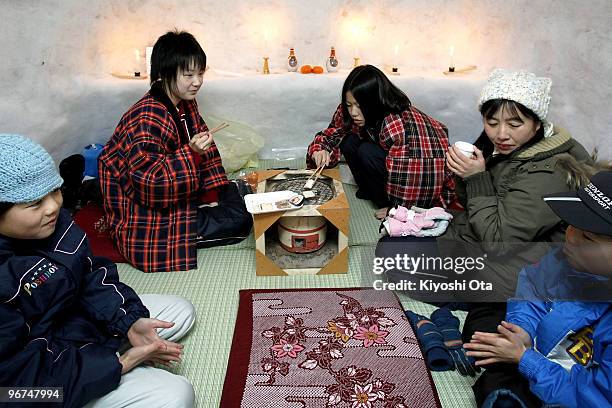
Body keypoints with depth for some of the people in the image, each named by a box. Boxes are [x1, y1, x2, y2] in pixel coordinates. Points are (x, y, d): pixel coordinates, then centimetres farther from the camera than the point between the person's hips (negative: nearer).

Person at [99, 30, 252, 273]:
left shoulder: (185, 104, 4)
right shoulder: (147, 120, -25)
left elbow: (204, 148, 11)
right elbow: (150, 183, -28)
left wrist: (212, 190, 0)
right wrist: (191, 153, -36)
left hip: (179, 193, 10)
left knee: (241, 195, 16)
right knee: (240, 222, -18)